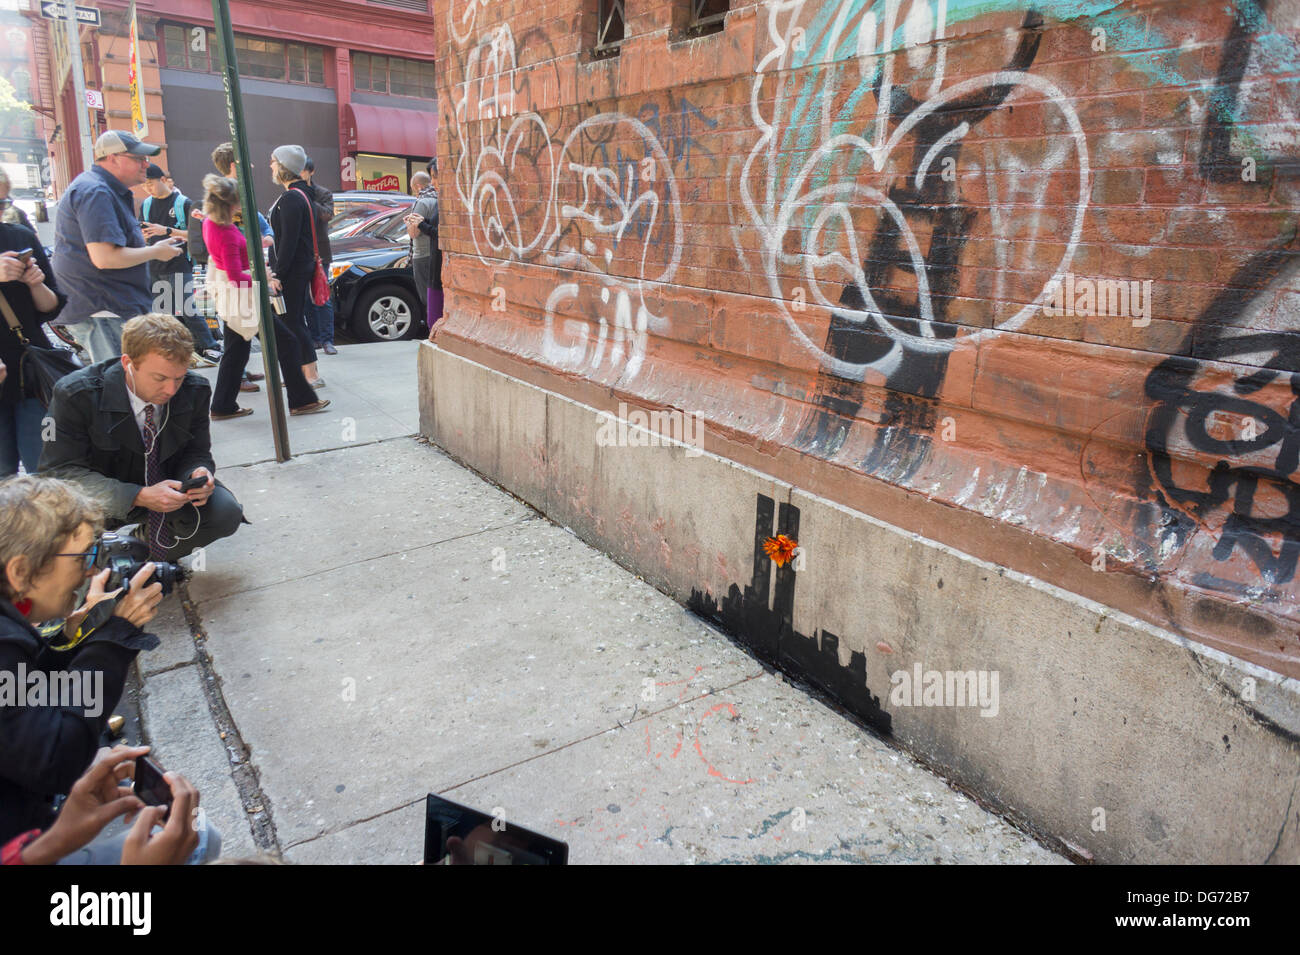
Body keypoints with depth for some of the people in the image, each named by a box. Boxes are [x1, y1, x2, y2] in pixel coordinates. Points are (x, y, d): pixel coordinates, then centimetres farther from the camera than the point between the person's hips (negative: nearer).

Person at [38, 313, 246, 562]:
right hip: (101, 496, -2)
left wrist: (198, 474, -29)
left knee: (225, 511, -23)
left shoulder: (195, 390, -14)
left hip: (161, 485, 3)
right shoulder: (75, 394, -24)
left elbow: (196, 453, -1)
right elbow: (59, 470, -23)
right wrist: (139, 497, -37)